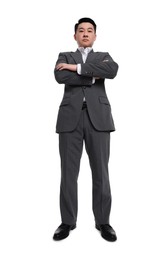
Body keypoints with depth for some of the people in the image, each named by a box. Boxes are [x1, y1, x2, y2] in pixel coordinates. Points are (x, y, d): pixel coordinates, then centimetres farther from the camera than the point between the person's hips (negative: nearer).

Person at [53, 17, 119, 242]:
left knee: (101, 172, 2)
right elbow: (60, 76, -6)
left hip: (98, 118, 0)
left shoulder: (103, 56, 18)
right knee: (68, 172, 1)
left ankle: (103, 221, 15)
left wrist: (77, 68, -7)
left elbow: (112, 70, -8)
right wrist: (92, 76, -4)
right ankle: (68, 221, 15)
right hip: (70, 117, 0)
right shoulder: (65, 56, 18)